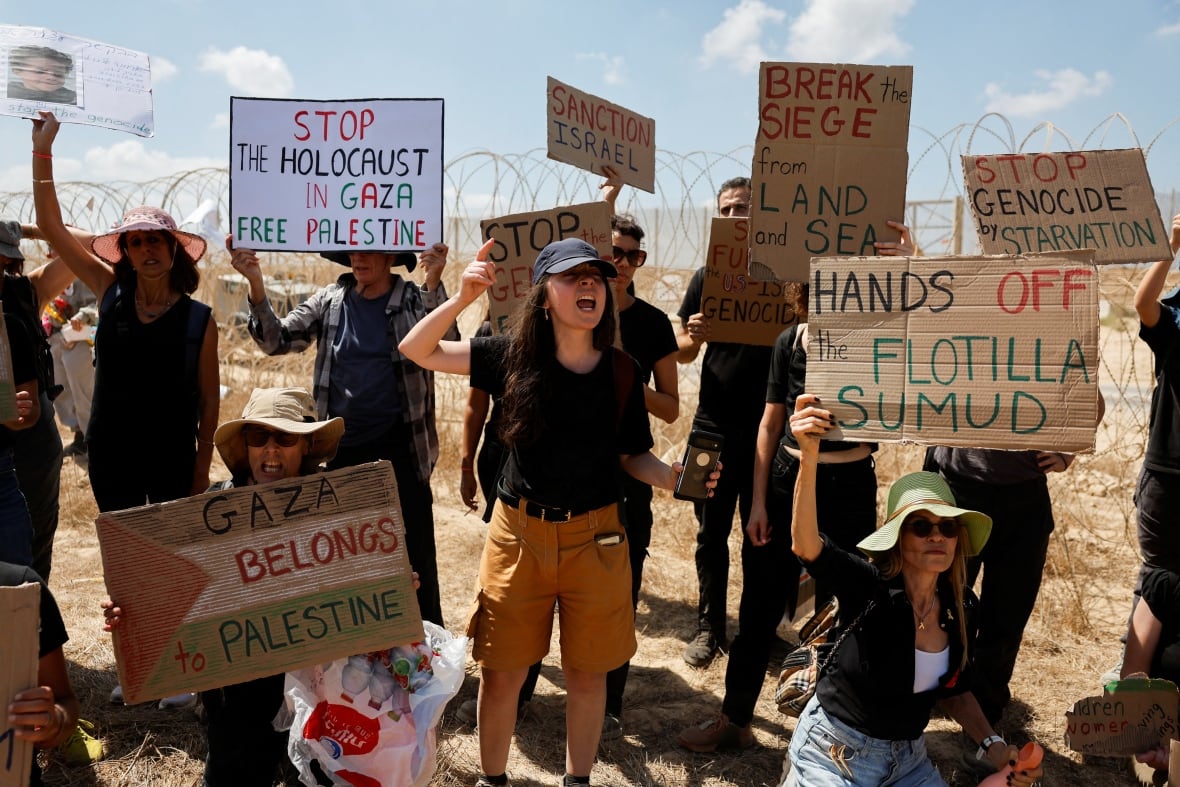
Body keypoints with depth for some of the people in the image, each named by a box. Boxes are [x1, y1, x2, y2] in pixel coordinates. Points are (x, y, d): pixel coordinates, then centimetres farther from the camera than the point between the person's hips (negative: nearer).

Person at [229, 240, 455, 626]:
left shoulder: (416, 300, -3)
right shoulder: (330, 301, 5)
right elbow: (277, 340, -1)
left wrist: (434, 283, -32)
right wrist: (255, 282, -15)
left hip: (399, 452, -3)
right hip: (341, 451, 4)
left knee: (414, 560, 4)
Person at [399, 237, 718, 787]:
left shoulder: (621, 372, -5)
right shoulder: (515, 356, -8)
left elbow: (632, 457, 4)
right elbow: (417, 350, -6)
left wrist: (672, 476, -17)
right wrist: (463, 298, -20)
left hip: (595, 537, 1)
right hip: (518, 534, 0)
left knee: (587, 674, 13)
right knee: (502, 672, 10)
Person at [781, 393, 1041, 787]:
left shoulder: (962, 607, -5)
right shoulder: (869, 587, -22)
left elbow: (955, 691, 10)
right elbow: (806, 545, -43)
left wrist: (993, 745, -6)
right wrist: (809, 458, -56)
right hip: (834, 753, -6)